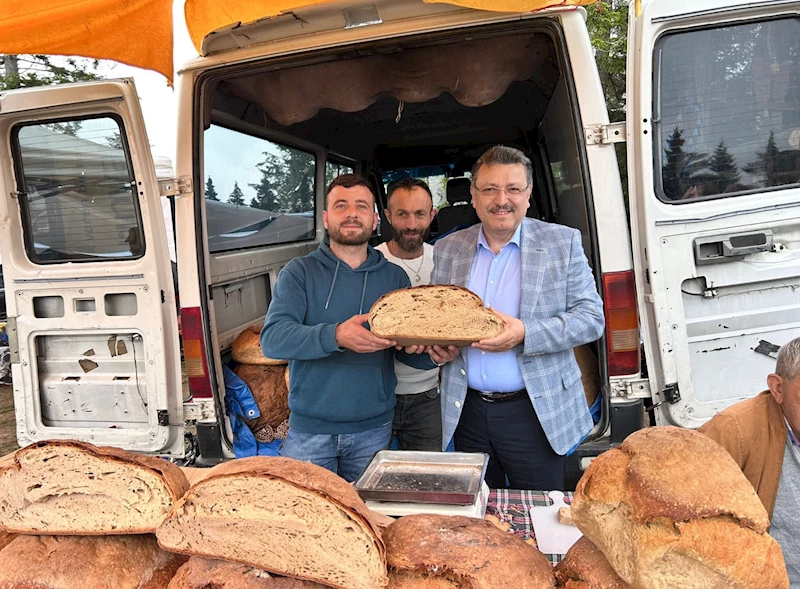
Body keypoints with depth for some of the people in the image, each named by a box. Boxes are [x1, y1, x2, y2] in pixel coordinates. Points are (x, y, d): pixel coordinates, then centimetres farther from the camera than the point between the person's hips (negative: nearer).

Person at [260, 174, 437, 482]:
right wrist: (335, 336, -34)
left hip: (373, 428, 2)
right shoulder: (300, 271, -3)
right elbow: (272, 338, -17)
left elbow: (408, 348, 7)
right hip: (309, 428, -2)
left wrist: (434, 354, -17)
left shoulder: (394, 277, 4)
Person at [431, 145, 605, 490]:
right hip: (467, 412, 3)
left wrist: (525, 334, -22)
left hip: (535, 414, -3)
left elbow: (591, 318, -7)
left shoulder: (562, 243, -3)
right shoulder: (447, 249, 5)